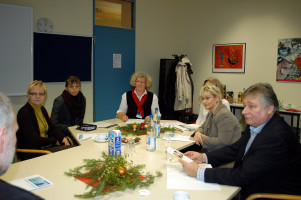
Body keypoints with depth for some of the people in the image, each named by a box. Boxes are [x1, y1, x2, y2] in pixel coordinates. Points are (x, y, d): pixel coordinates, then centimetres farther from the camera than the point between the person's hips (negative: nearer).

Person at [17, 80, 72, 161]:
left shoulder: (42, 109, 11)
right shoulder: (24, 113, -15)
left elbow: (52, 128, 17)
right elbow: (34, 140, -21)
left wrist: (63, 138, -3)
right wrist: (54, 140, -9)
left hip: (47, 146, 8)